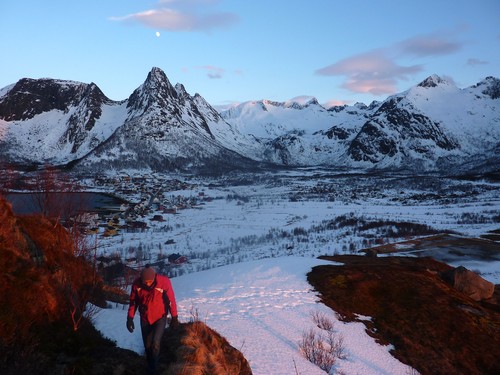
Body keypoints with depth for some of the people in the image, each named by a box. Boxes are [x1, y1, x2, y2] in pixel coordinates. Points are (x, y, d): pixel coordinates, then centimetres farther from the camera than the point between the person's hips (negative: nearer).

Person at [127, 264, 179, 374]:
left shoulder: (164, 282, -26)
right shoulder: (137, 283, -18)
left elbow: (171, 300, -13)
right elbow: (133, 301, -2)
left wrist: (174, 318, -5)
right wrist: (130, 318, -3)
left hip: (160, 318, -3)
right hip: (145, 318, 3)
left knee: (155, 344, -16)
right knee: (147, 345, 12)